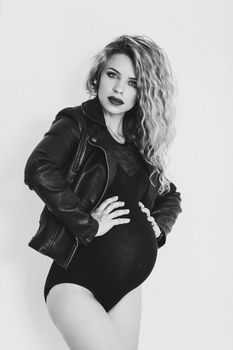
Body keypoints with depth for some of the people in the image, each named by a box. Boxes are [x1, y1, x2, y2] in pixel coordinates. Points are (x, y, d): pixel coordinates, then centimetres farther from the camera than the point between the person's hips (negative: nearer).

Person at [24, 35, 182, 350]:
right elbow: (39, 170, -23)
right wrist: (88, 225, -21)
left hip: (127, 283, 6)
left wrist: (158, 225, 4)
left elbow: (171, 197, 24)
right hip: (74, 278, -5)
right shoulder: (76, 124, -3)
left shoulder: (143, 143, 11)